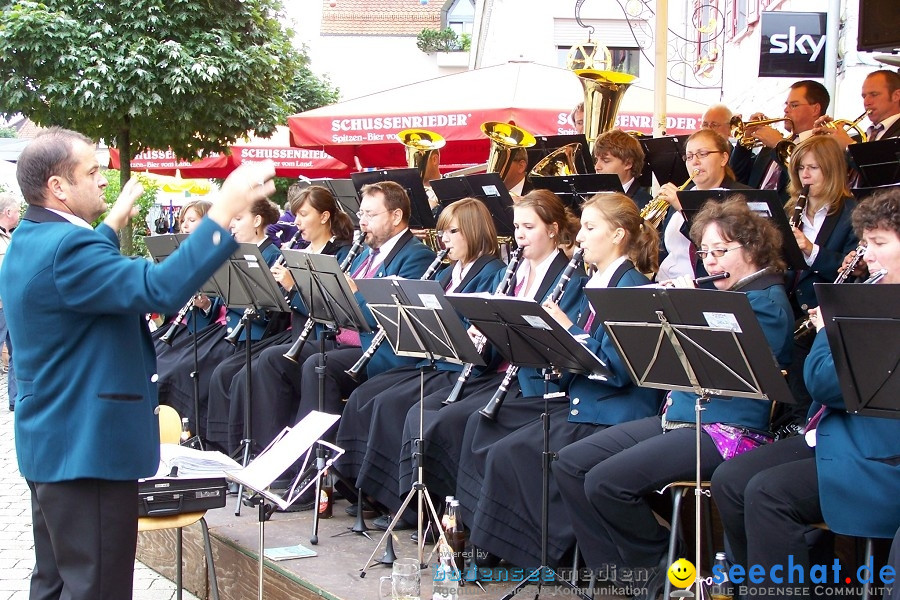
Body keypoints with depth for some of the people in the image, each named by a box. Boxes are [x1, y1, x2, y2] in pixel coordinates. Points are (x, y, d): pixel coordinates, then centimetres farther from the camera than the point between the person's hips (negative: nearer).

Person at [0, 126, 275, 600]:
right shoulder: (64, 246, -22)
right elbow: (162, 289, -34)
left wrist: (113, 224, 35)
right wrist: (225, 209, -32)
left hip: (51, 442, 11)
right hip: (90, 448, -11)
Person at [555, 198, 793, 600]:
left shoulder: (766, 301, -9)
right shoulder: (721, 295, 19)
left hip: (726, 429, -10)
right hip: (676, 416, 10)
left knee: (607, 480, -24)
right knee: (571, 463, -2)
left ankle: (662, 566, -1)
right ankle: (614, 566, 1)